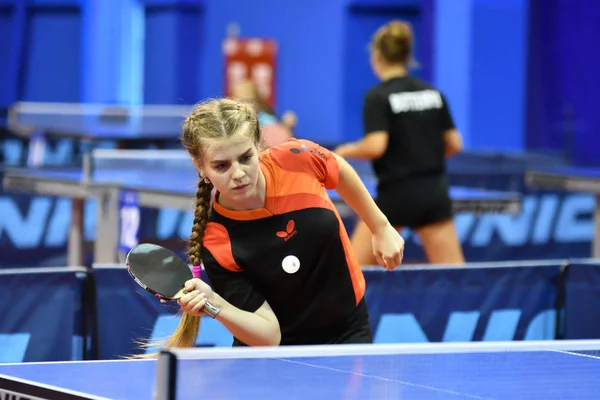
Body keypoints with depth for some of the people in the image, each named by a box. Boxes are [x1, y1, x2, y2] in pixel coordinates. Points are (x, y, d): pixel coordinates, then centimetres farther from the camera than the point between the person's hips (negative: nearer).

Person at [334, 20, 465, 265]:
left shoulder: (377, 97, -8)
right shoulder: (433, 93, 7)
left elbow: (375, 146, -19)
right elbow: (455, 144, 8)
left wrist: (346, 151, -1)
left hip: (396, 194, -4)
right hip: (435, 193, 4)